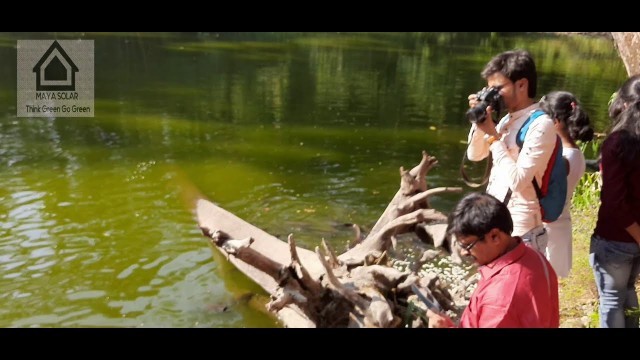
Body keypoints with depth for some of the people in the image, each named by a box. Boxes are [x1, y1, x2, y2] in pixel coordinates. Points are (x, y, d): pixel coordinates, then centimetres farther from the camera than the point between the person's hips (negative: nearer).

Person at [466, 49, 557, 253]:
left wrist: (493, 135, -17)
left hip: (520, 231, -8)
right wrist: (479, 121, 0)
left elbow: (518, 180, -23)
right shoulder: (507, 119, 8)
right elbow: (474, 155, 16)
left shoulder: (541, 125, -17)